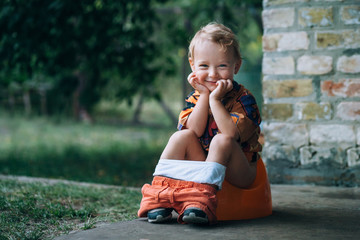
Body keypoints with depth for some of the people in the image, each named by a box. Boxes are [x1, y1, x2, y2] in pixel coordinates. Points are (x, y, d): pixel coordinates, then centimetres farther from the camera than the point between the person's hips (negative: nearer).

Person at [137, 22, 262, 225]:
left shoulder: (243, 99, -12)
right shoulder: (196, 97, 4)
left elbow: (231, 133, -28)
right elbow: (194, 131, -13)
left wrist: (215, 99, -28)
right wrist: (204, 95, -15)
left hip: (238, 172, -4)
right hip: (205, 167, 4)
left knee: (221, 140, -31)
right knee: (182, 136, -17)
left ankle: (203, 195, -43)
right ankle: (160, 192, -24)